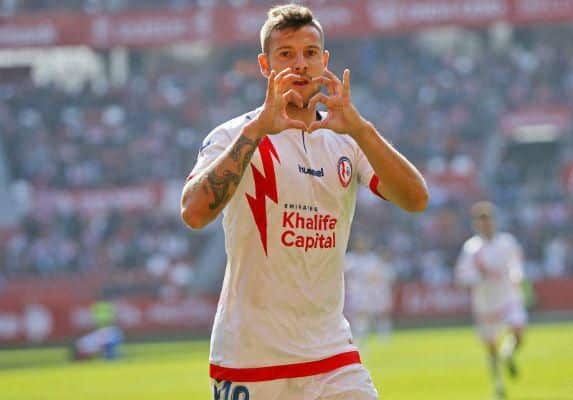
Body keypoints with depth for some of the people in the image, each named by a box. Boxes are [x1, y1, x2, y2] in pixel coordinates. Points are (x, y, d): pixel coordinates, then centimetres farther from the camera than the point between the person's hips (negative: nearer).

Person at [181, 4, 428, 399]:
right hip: (248, 360, -3)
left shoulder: (347, 140, 8)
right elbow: (194, 213, -23)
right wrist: (258, 128, -28)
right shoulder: (234, 137, -4)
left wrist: (359, 128, -24)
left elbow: (416, 199, -9)